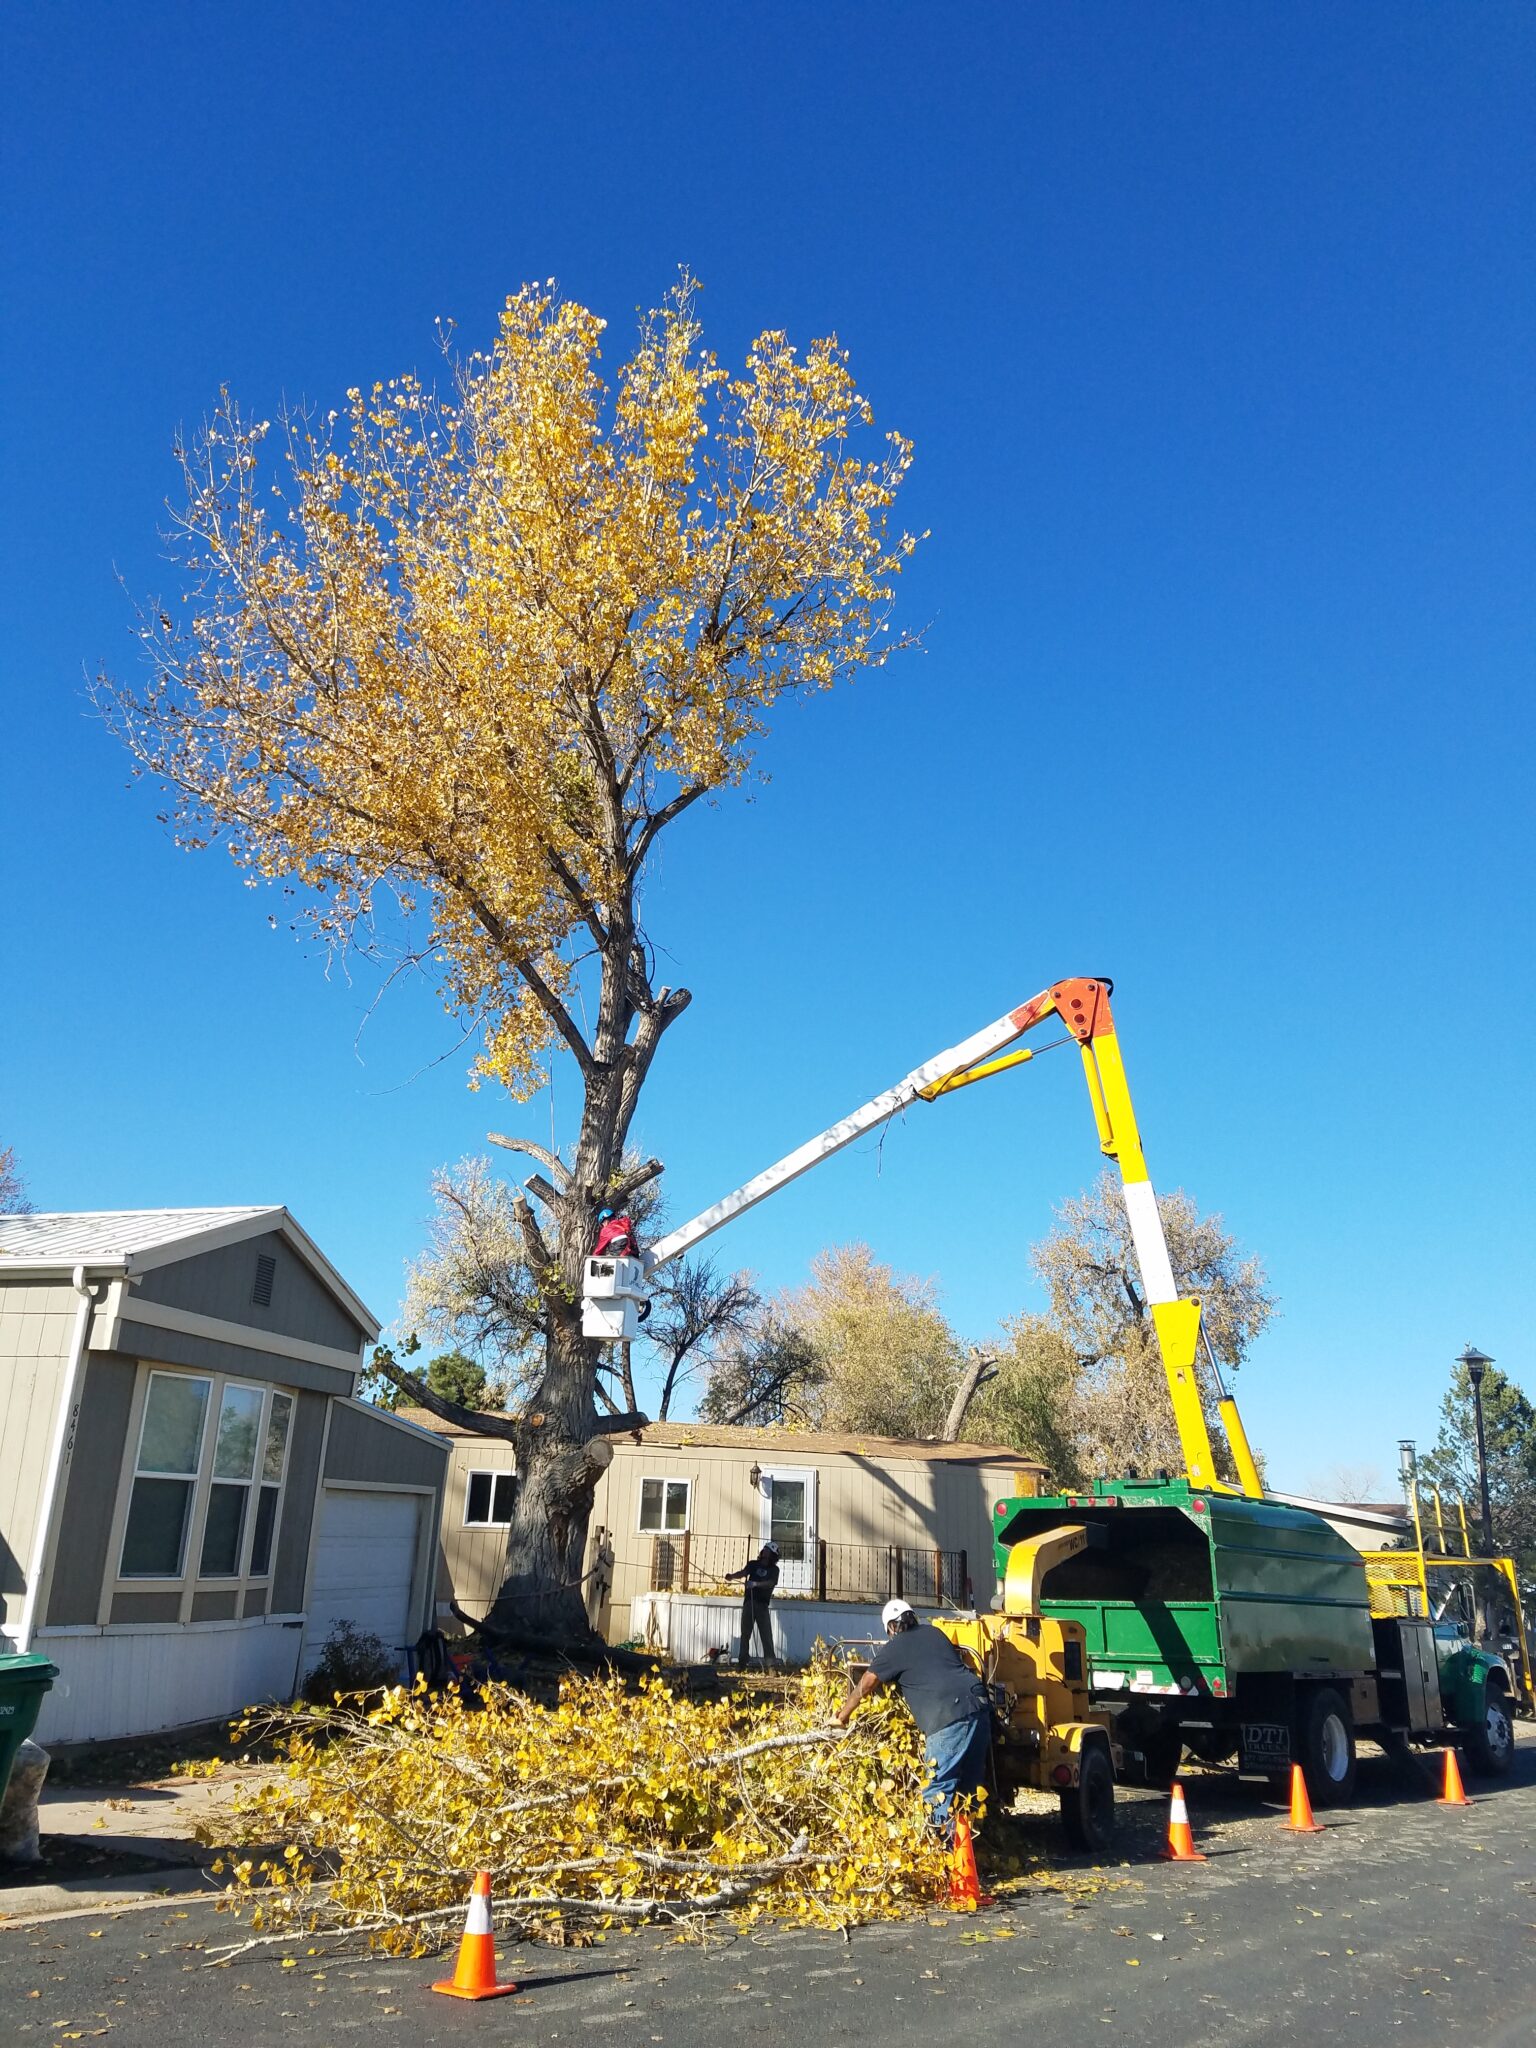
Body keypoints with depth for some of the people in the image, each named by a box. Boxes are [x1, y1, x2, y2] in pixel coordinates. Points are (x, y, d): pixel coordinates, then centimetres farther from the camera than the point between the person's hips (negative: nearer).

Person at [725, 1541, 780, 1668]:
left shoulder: (774, 1569, 5)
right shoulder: (753, 1564, 10)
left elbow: (771, 1583, -13)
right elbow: (743, 1573, -6)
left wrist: (755, 1583, -30)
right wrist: (732, 1575, -27)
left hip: (762, 1604, -2)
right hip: (748, 1602, 2)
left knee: (766, 1634, -8)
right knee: (745, 1633, 4)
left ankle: (770, 1661, -6)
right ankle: (742, 1662, 10)